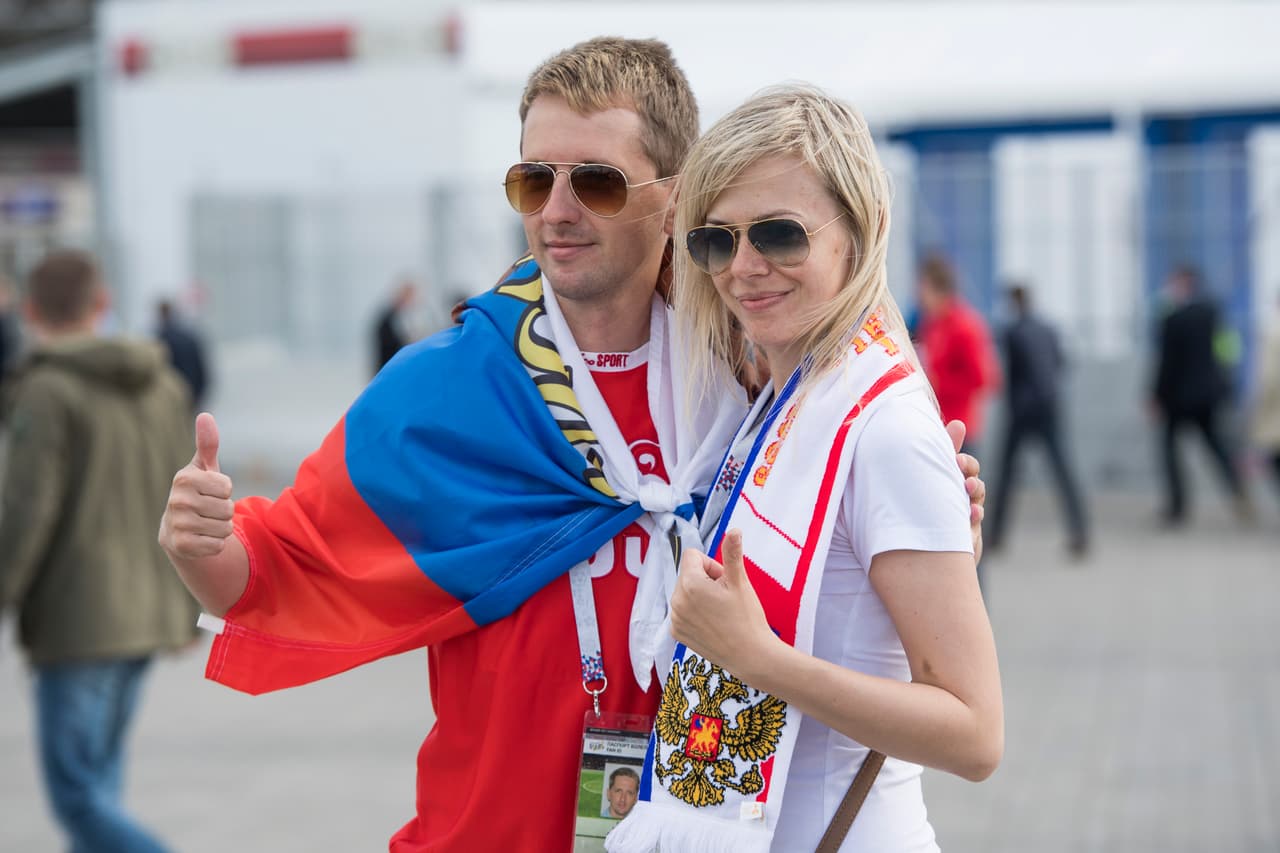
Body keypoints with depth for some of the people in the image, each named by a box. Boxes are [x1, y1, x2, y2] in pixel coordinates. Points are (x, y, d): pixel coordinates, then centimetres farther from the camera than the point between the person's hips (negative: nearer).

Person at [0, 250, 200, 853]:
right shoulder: (163, 385, 8)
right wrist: (184, 604, 19)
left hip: (78, 621, -7)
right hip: (144, 617, 7)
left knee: (79, 796, -4)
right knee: (98, 780, 17)